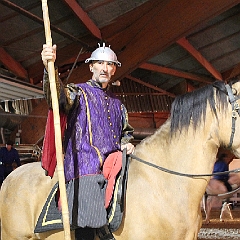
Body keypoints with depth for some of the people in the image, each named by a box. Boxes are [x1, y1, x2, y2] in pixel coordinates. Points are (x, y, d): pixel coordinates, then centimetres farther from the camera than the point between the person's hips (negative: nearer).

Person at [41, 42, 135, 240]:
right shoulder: (78, 93, 7)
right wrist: (50, 69, -36)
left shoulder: (117, 104, 26)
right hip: (85, 169, -6)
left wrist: (126, 143, 12)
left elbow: (126, 132, 37)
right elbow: (58, 96, -16)